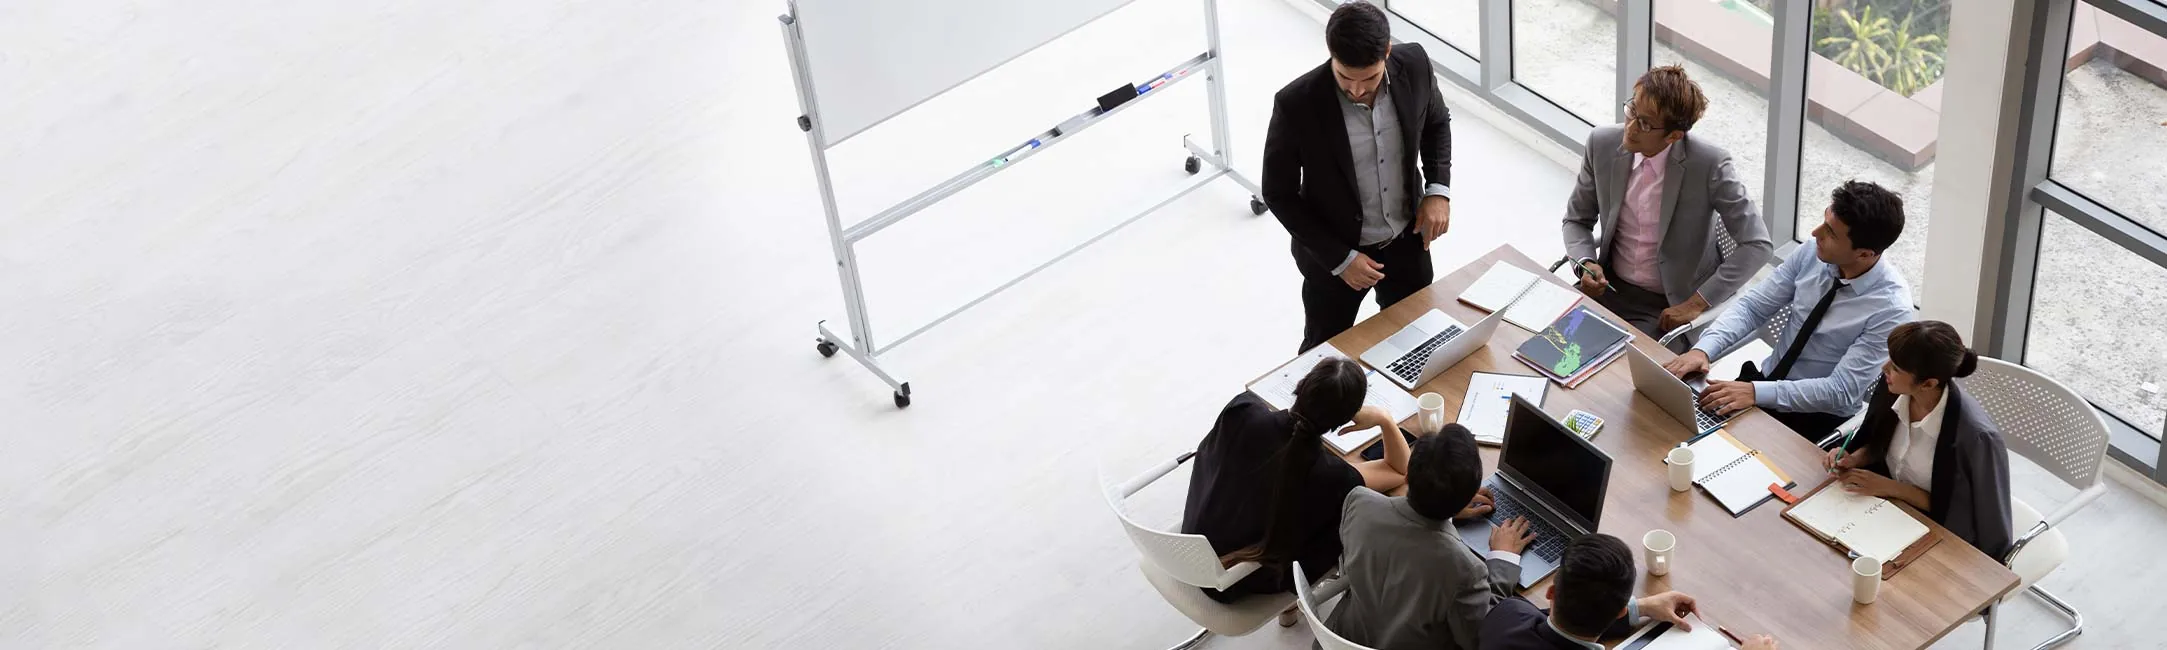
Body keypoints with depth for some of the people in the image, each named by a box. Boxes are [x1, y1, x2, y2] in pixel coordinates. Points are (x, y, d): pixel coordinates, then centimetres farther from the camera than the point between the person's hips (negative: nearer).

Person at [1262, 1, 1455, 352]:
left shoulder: (1413, 64, -20)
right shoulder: (1296, 104, -31)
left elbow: (1437, 123, 3)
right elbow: (1279, 195, -17)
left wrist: (1438, 190, -11)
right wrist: (1340, 258, -19)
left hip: (1407, 238, 3)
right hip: (1332, 252, -3)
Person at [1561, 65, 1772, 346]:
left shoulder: (1709, 164, -18)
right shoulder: (1603, 144, -6)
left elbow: (1757, 244, -16)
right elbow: (1577, 220, 10)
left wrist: (1697, 303, -18)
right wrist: (1586, 264, -11)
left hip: (1670, 307, -4)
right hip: (1610, 288, 5)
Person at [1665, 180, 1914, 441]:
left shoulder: (1890, 308, -23)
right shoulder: (1812, 254, -9)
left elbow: (1841, 391, -25)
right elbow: (1752, 307, -4)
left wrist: (1756, 392, -33)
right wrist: (1703, 349, -22)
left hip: (1817, 417, -5)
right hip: (1765, 378, 5)